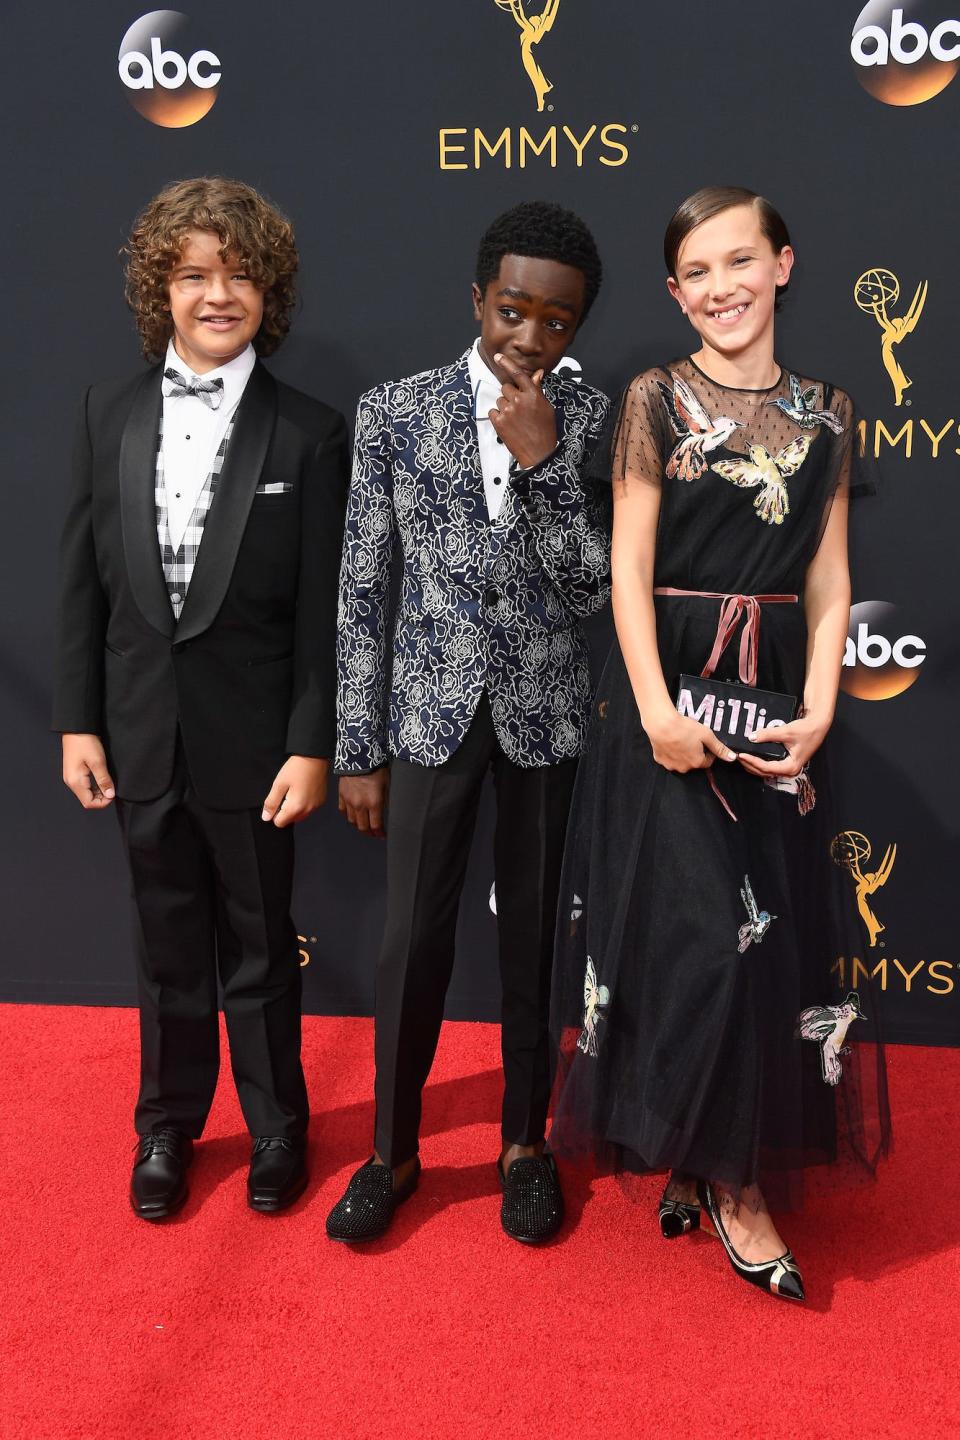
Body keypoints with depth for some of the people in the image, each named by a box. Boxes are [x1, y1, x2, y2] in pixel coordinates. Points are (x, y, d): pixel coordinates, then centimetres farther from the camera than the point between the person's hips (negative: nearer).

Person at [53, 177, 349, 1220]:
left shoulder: (308, 434, -6)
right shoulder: (110, 413, 2)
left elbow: (323, 610, -7)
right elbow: (83, 580, 4)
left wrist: (311, 745, -10)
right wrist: (78, 721, 1)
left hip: (251, 736, -2)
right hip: (142, 732, 3)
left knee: (258, 945, 12)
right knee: (167, 942, 16)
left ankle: (276, 1127, 32)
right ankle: (168, 1126, 35)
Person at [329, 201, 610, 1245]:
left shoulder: (590, 421, -3)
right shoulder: (394, 411, -4)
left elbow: (592, 587, -9)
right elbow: (363, 589, -2)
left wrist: (544, 460, -20)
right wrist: (357, 749, -2)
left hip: (544, 715, 1)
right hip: (431, 709, 0)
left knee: (533, 934, 11)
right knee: (413, 939, 4)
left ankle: (525, 1141, 30)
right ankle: (394, 1149, 25)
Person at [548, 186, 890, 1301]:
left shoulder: (824, 412, 9)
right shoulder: (658, 399, -1)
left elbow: (828, 578, 6)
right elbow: (629, 568, -6)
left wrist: (817, 707, -8)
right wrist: (656, 707, -17)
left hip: (776, 696, 4)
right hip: (668, 686, -4)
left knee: (772, 934, 7)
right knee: (690, 929, -5)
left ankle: (730, 1165, 23)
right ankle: (717, 1170, 11)